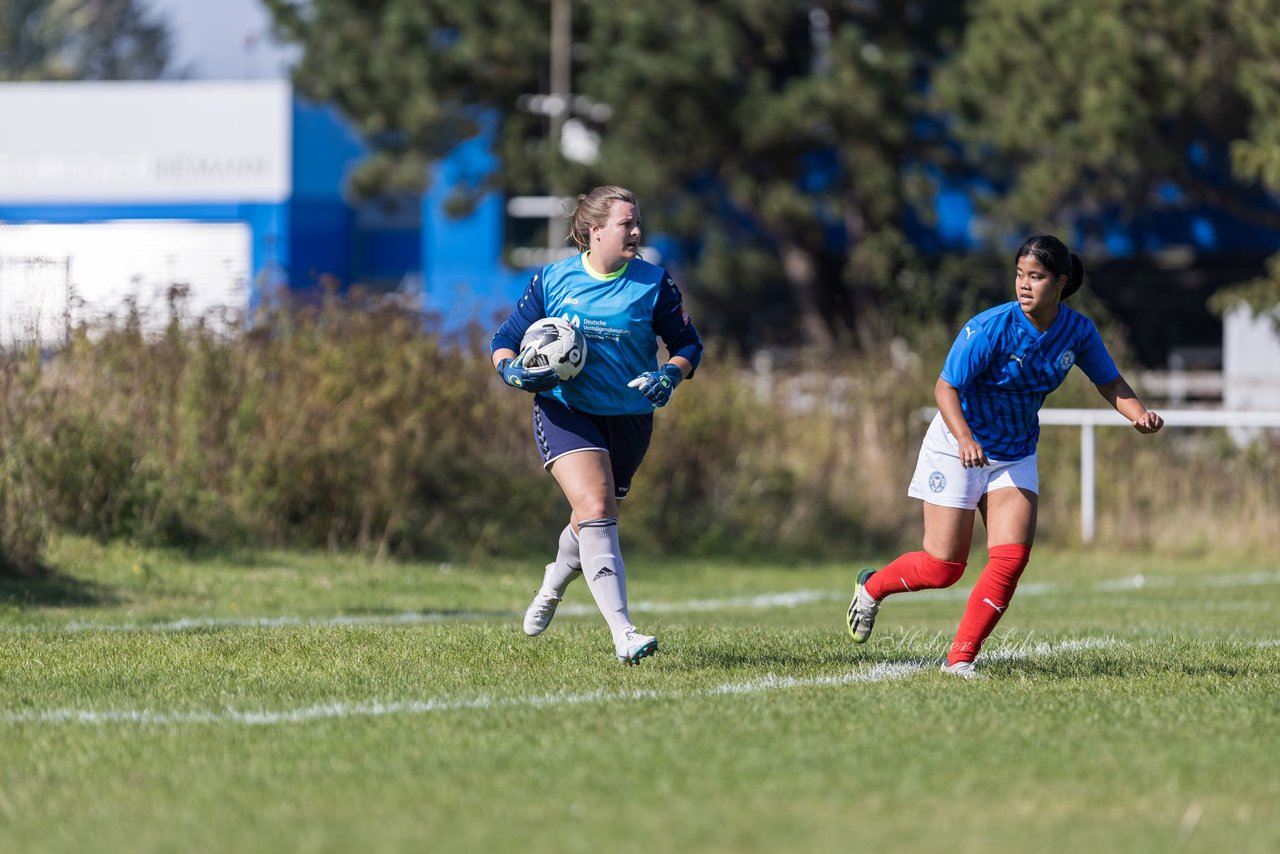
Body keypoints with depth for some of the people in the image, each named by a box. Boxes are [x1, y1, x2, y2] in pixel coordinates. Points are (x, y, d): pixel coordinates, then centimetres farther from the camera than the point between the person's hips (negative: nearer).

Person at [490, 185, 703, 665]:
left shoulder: (653, 283, -4)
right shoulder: (551, 281, -4)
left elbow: (688, 344, 5)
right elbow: (504, 342, 3)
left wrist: (670, 376, -16)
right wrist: (513, 370, -18)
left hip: (628, 417, 3)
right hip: (564, 412, -2)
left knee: (595, 518, 16)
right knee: (596, 509, -22)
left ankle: (554, 583, 53)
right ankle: (623, 635, -30)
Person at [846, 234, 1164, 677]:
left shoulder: (1078, 330, -9)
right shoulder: (990, 328, -24)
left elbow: (1109, 382, 4)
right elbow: (945, 387, -23)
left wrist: (1138, 413, -17)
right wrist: (965, 438, -40)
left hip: (1015, 455, 4)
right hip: (958, 448, -4)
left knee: (1011, 559, -12)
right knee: (942, 568, -2)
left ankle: (960, 657, -2)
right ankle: (871, 586, 29)